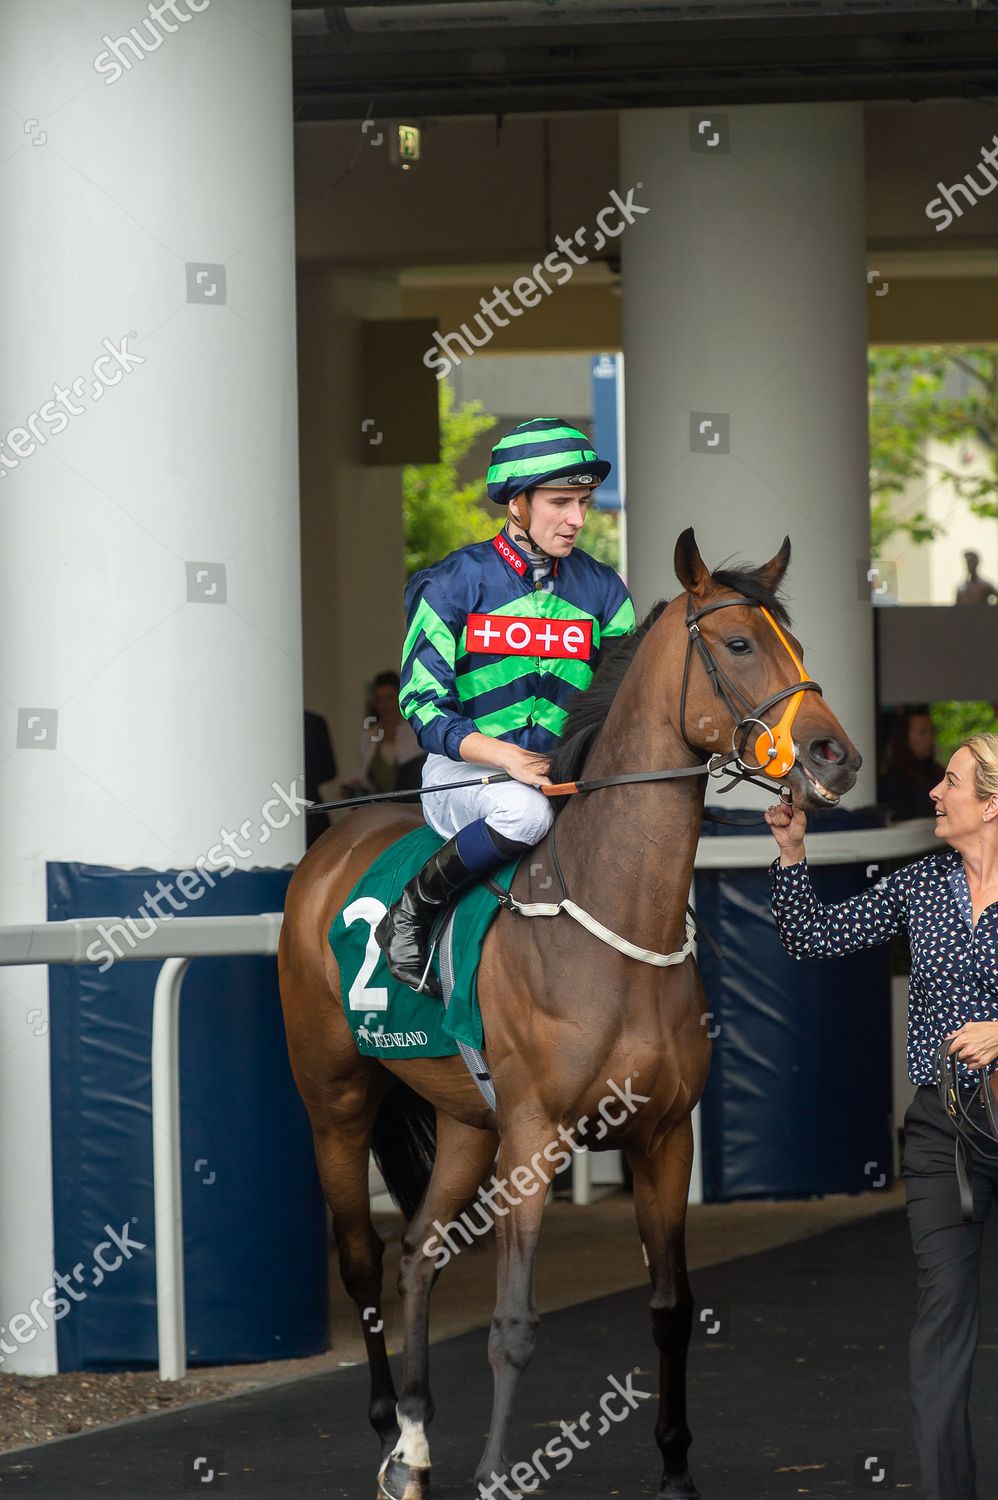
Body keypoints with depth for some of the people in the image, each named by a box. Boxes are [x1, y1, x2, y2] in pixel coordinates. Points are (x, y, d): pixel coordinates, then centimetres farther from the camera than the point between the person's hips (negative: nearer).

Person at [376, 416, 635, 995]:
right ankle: (411, 916, -16)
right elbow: (424, 704, -8)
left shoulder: (601, 589, 8)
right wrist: (509, 758, -24)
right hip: (465, 774, -4)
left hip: (570, 776, 4)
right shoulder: (455, 583, -4)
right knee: (526, 810, -38)